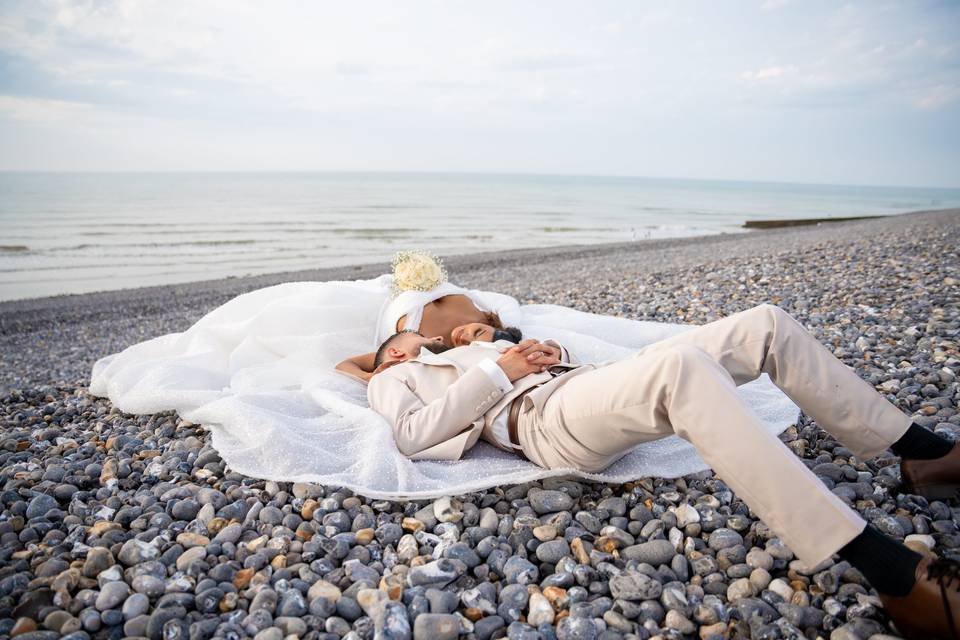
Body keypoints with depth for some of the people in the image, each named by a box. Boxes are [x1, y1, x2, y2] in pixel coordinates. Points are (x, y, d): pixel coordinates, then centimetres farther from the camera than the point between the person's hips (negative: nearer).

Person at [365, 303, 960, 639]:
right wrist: (498, 371, -4)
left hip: (585, 383, 8)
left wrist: (549, 352, 10)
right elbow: (414, 433, -2)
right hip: (544, 416, -8)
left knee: (768, 322, -5)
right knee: (683, 365, -39)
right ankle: (897, 575, -42)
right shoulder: (393, 379, 20)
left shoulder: (476, 347, 40)